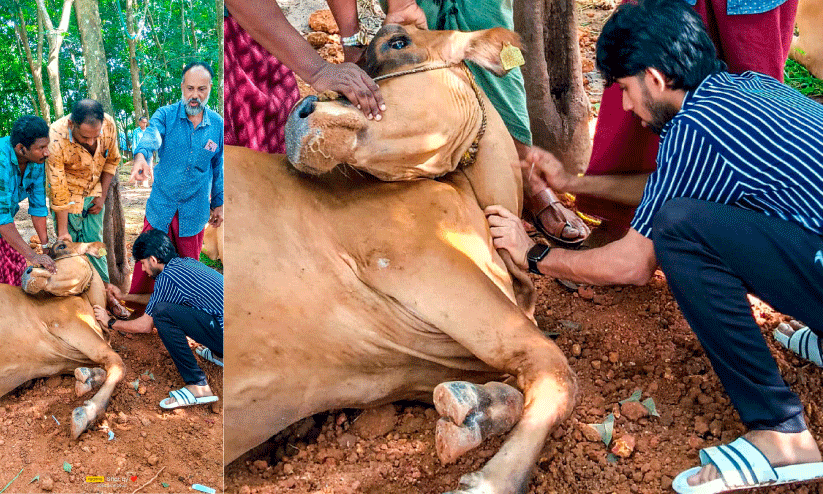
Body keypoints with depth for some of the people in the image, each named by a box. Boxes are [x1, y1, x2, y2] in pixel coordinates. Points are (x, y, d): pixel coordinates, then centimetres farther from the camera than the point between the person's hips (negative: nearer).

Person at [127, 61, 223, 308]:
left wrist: (218, 203, 12)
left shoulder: (217, 124, -1)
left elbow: (219, 167, 9)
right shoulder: (165, 115, -8)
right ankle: (135, 311, 29)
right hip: (160, 207, -1)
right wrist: (141, 155, -53)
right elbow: (151, 135, -31)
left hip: (194, 211, 1)